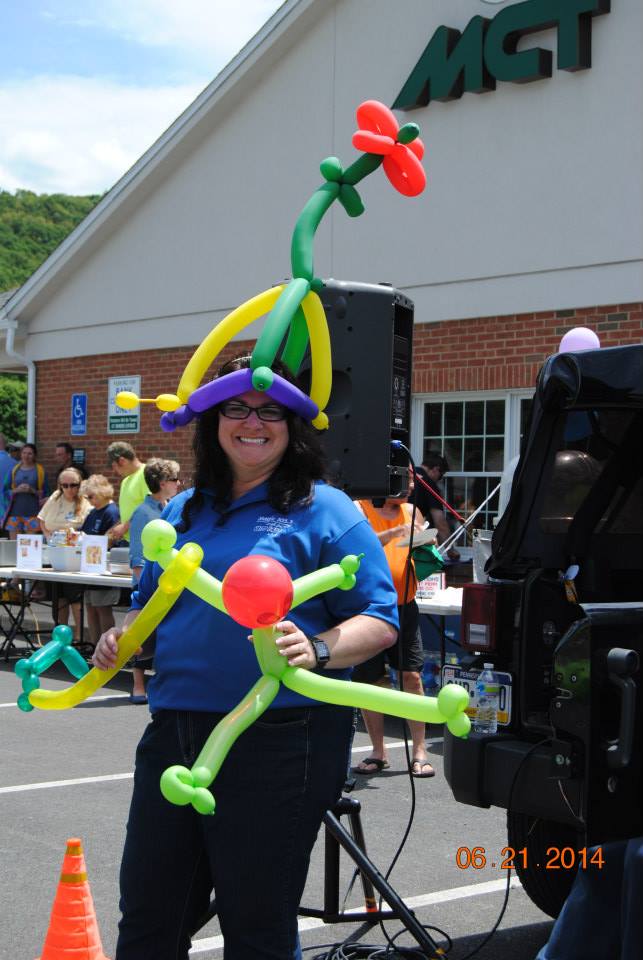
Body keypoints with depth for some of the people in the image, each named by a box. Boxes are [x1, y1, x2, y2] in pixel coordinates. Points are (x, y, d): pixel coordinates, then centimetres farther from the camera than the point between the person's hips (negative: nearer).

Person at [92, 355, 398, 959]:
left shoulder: (324, 512, -3)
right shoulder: (181, 512, 15)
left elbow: (380, 620, -8)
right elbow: (148, 606, 24)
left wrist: (318, 650, -26)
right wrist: (121, 638, 3)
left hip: (278, 744, -6)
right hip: (174, 734, 6)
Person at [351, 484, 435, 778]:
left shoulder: (411, 511, 11)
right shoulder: (359, 509, -3)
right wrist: (395, 533, -29)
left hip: (404, 607, 3)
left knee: (412, 676, -5)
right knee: (369, 680, 3)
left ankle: (420, 752, 0)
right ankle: (378, 752, 15)